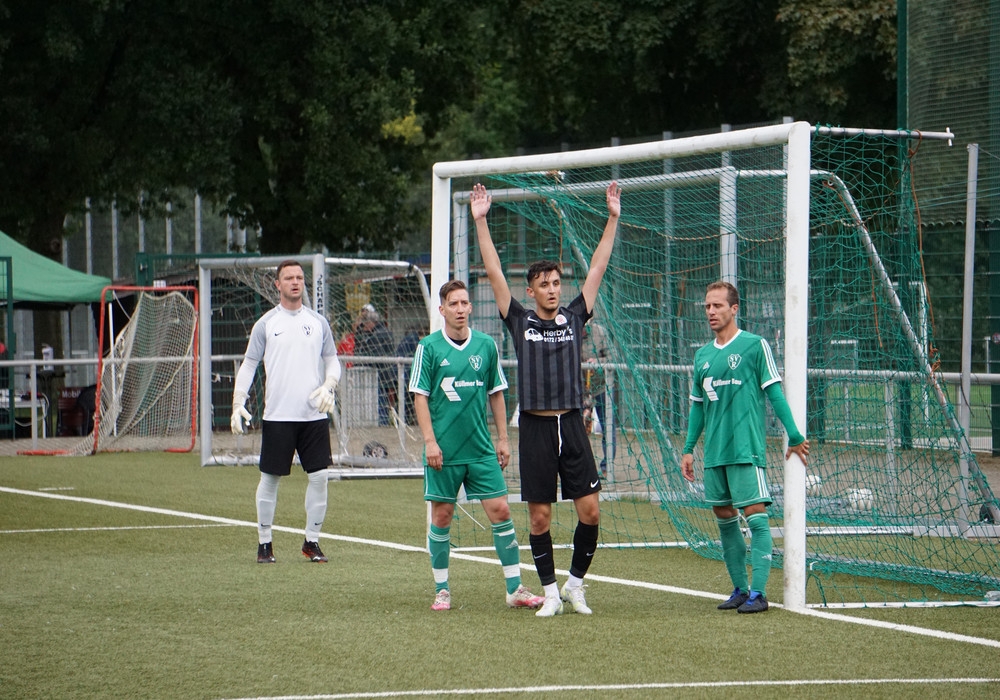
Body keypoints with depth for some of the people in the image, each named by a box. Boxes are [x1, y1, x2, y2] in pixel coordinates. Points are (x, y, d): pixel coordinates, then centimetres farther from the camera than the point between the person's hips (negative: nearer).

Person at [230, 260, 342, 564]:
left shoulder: (318, 322, 9)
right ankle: (264, 543, 12)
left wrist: (328, 387, -6)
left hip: (314, 414, 2)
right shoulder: (265, 324, 3)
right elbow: (248, 365, 5)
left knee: (319, 476, -1)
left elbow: (332, 361, 14)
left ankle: (312, 541, 11)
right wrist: (238, 403, -6)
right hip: (277, 416, -2)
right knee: (270, 478, 1)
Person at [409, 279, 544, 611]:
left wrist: (502, 438, 9)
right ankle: (441, 590, 13)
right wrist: (429, 440, -10)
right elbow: (420, 396, -3)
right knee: (441, 516, 2)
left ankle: (515, 589, 3)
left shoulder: (486, 345, 6)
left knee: (500, 510, -2)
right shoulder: (429, 347, -2)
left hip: (481, 449, 2)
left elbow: (496, 393, 13)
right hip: (444, 451, -2)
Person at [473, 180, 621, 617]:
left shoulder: (574, 318, 10)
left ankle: (575, 584, 14)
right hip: (535, 428, -2)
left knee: (590, 511, -4)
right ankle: (551, 593, 11)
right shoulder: (520, 322, 5)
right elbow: (495, 273, 3)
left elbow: (597, 270, 11)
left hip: (572, 425, 2)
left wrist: (612, 219, 9)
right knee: (540, 517, 1)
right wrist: (480, 221, -1)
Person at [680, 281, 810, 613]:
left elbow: (774, 392, -3)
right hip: (714, 454, 6)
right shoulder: (702, 355, 14)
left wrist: (794, 436, -5)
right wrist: (688, 449, 17)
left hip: (747, 449, -6)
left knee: (755, 515, -10)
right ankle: (739, 588, 17)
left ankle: (758, 592, -11)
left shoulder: (755, 345, -3)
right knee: (724, 518, 8)